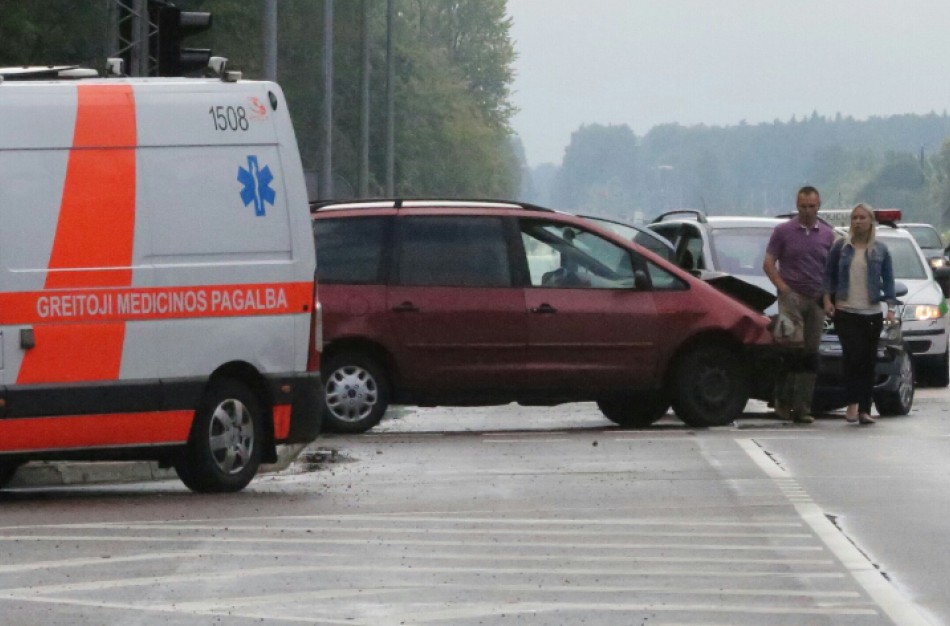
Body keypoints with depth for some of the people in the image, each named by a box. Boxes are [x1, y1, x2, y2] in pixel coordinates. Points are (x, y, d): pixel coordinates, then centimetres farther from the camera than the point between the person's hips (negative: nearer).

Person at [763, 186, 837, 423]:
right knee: (795, 346, -18)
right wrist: (783, 288, -9)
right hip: (792, 295, -3)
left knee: (811, 354, 2)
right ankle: (783, 398, -7)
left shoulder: (827, 235, 11)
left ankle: (802, 408, 5)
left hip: (816, 299, 3)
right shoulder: (783, 232, 4)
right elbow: (768, 264, 3)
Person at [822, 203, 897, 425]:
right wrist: (827, 299, -2)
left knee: (868, 361, 2)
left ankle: (864, 409, 6)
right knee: (853, 355, -15)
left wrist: (891, 308, -1)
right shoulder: (841, 246, 6)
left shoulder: (880, 250, 7)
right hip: (845, 311, -1)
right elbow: (829, 274, 9)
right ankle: (852, 403, -8)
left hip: (872, 313, 1)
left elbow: (888, 279, 8)